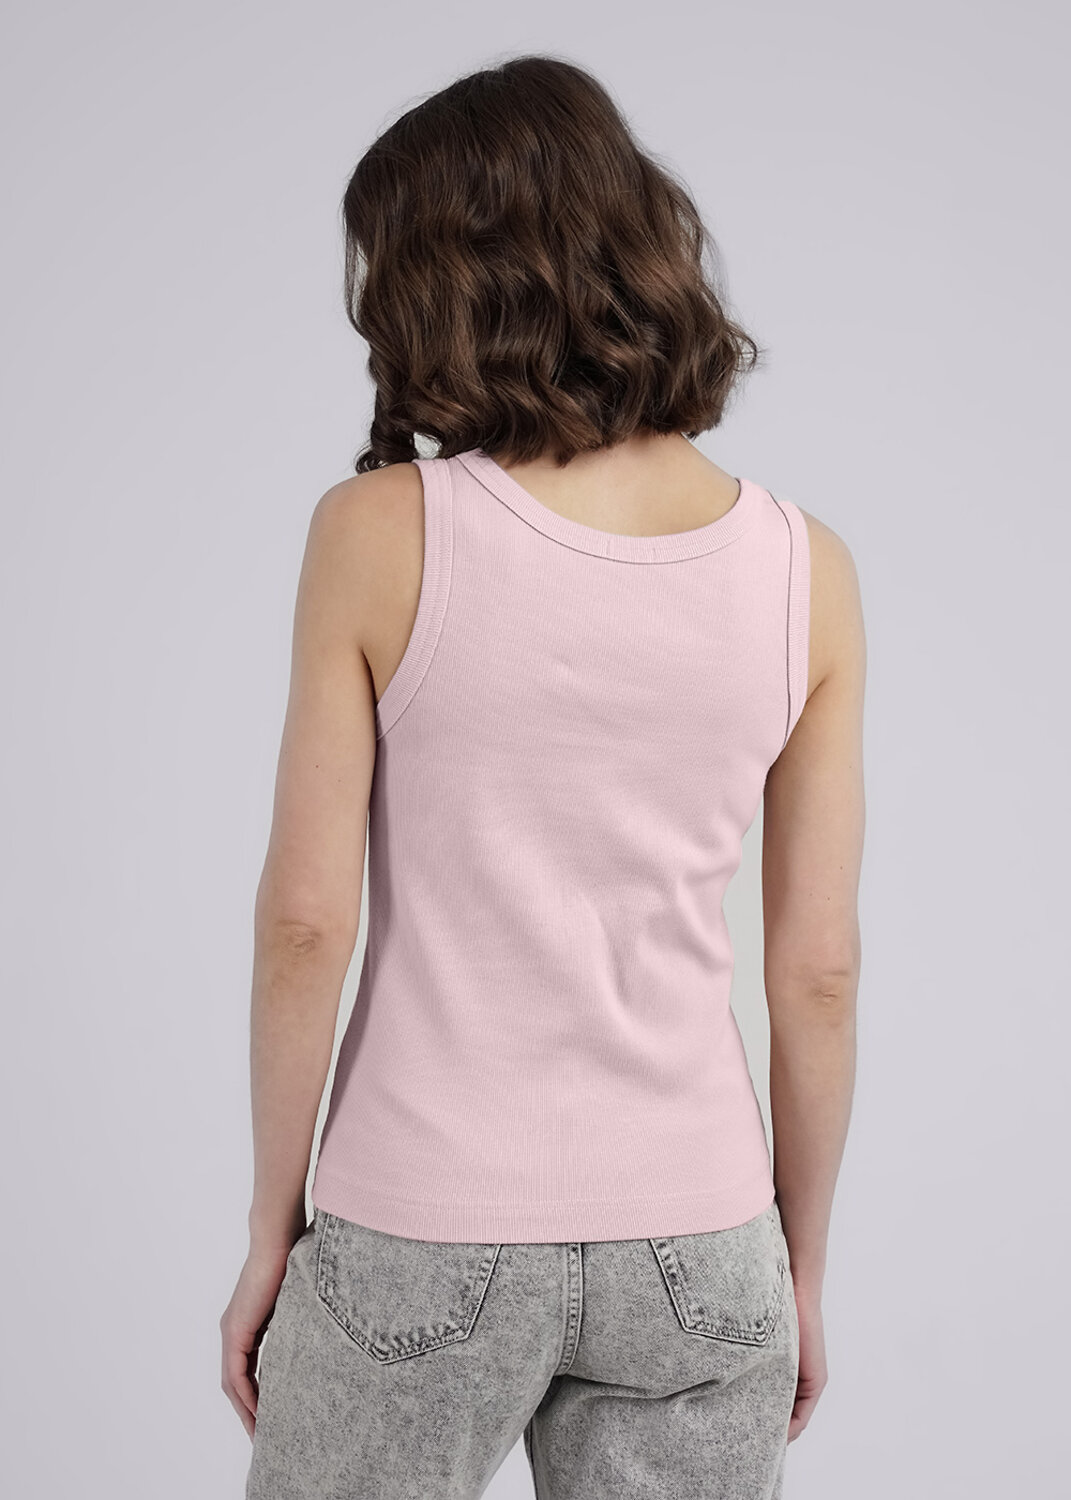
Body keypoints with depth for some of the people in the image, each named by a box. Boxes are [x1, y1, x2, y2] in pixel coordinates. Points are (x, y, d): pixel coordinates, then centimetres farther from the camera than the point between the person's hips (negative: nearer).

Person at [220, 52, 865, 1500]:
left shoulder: (378, 532, -13)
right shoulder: (805, 568, -5)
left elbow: (305, 919, -12)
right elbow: (819, 968, -1)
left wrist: (271, 1230, 1)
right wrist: (803, 1272, 10)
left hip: (422, 1235, -2)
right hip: (690, 1242, 3)